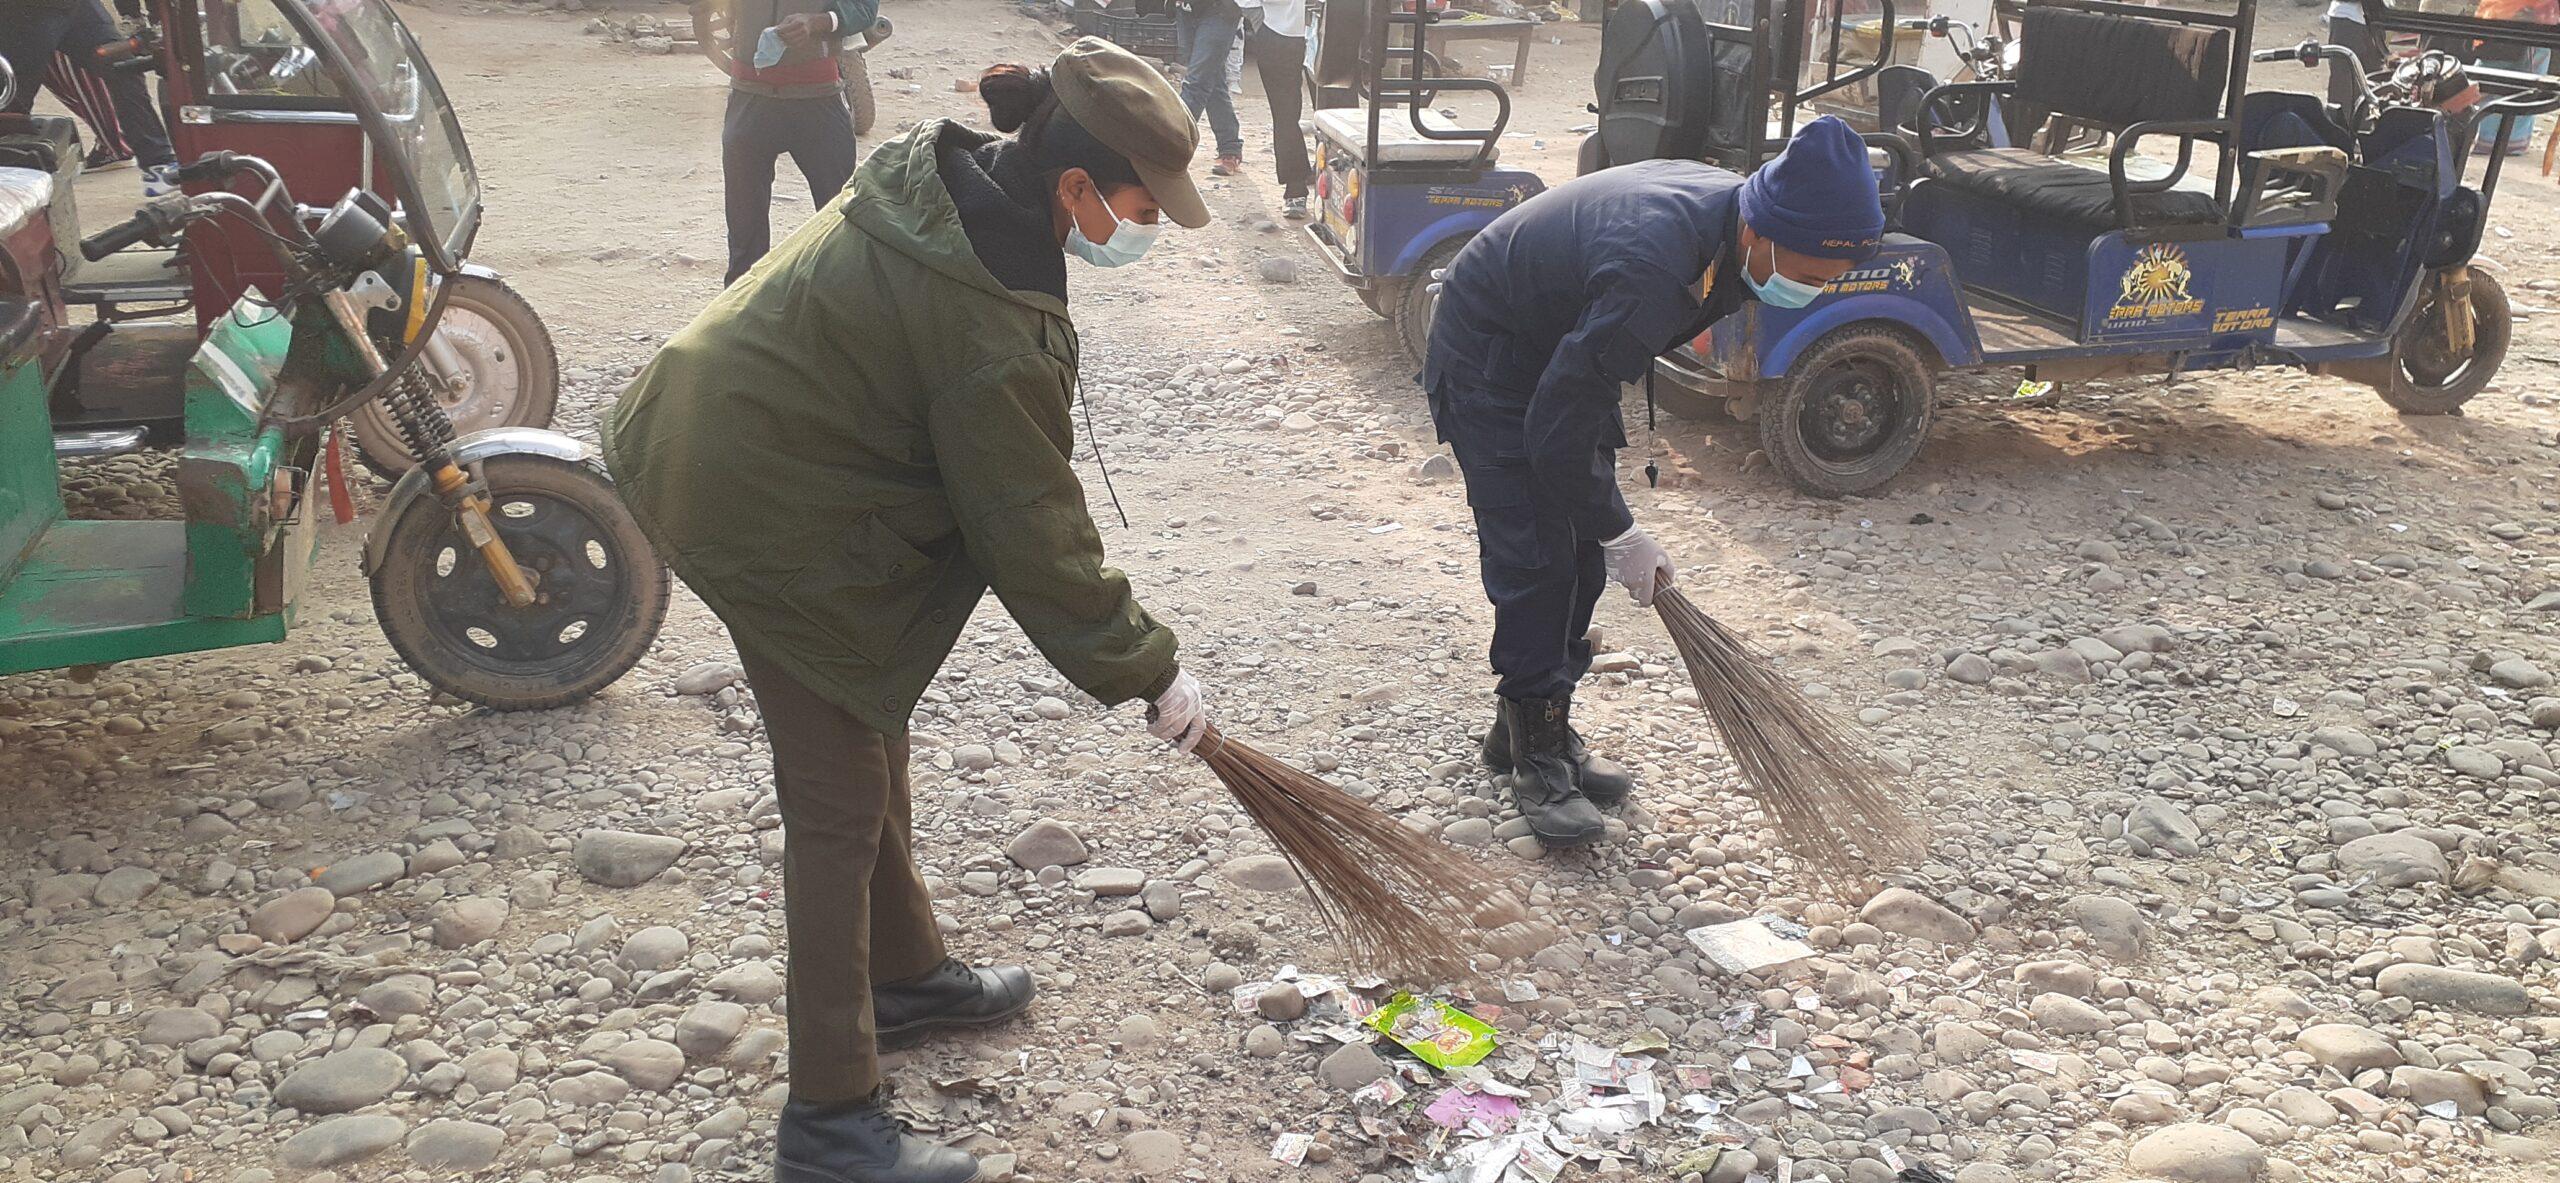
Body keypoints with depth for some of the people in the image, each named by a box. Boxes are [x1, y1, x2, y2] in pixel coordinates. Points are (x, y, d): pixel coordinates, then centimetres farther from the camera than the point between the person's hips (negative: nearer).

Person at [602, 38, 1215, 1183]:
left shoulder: (941, 175, -4)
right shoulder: (991, 335, -30)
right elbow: (1036, 543, -20)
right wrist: (1150, 672, -8)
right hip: (773, 527, -10)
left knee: (870, 735, 22)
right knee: (841, 798, -2)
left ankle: (903, 972, 42)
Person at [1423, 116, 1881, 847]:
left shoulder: (1731, 213, -13)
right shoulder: (1652, 272, -40)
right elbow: (1554, 435, -33)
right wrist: (1620, 534, -20)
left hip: (1565, 348, 9)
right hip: (1490, 356, -8)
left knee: (1582, 557, 8)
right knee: (1534, 559, -11)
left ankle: (1533, 723, 21)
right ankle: (1535, 756, 1)